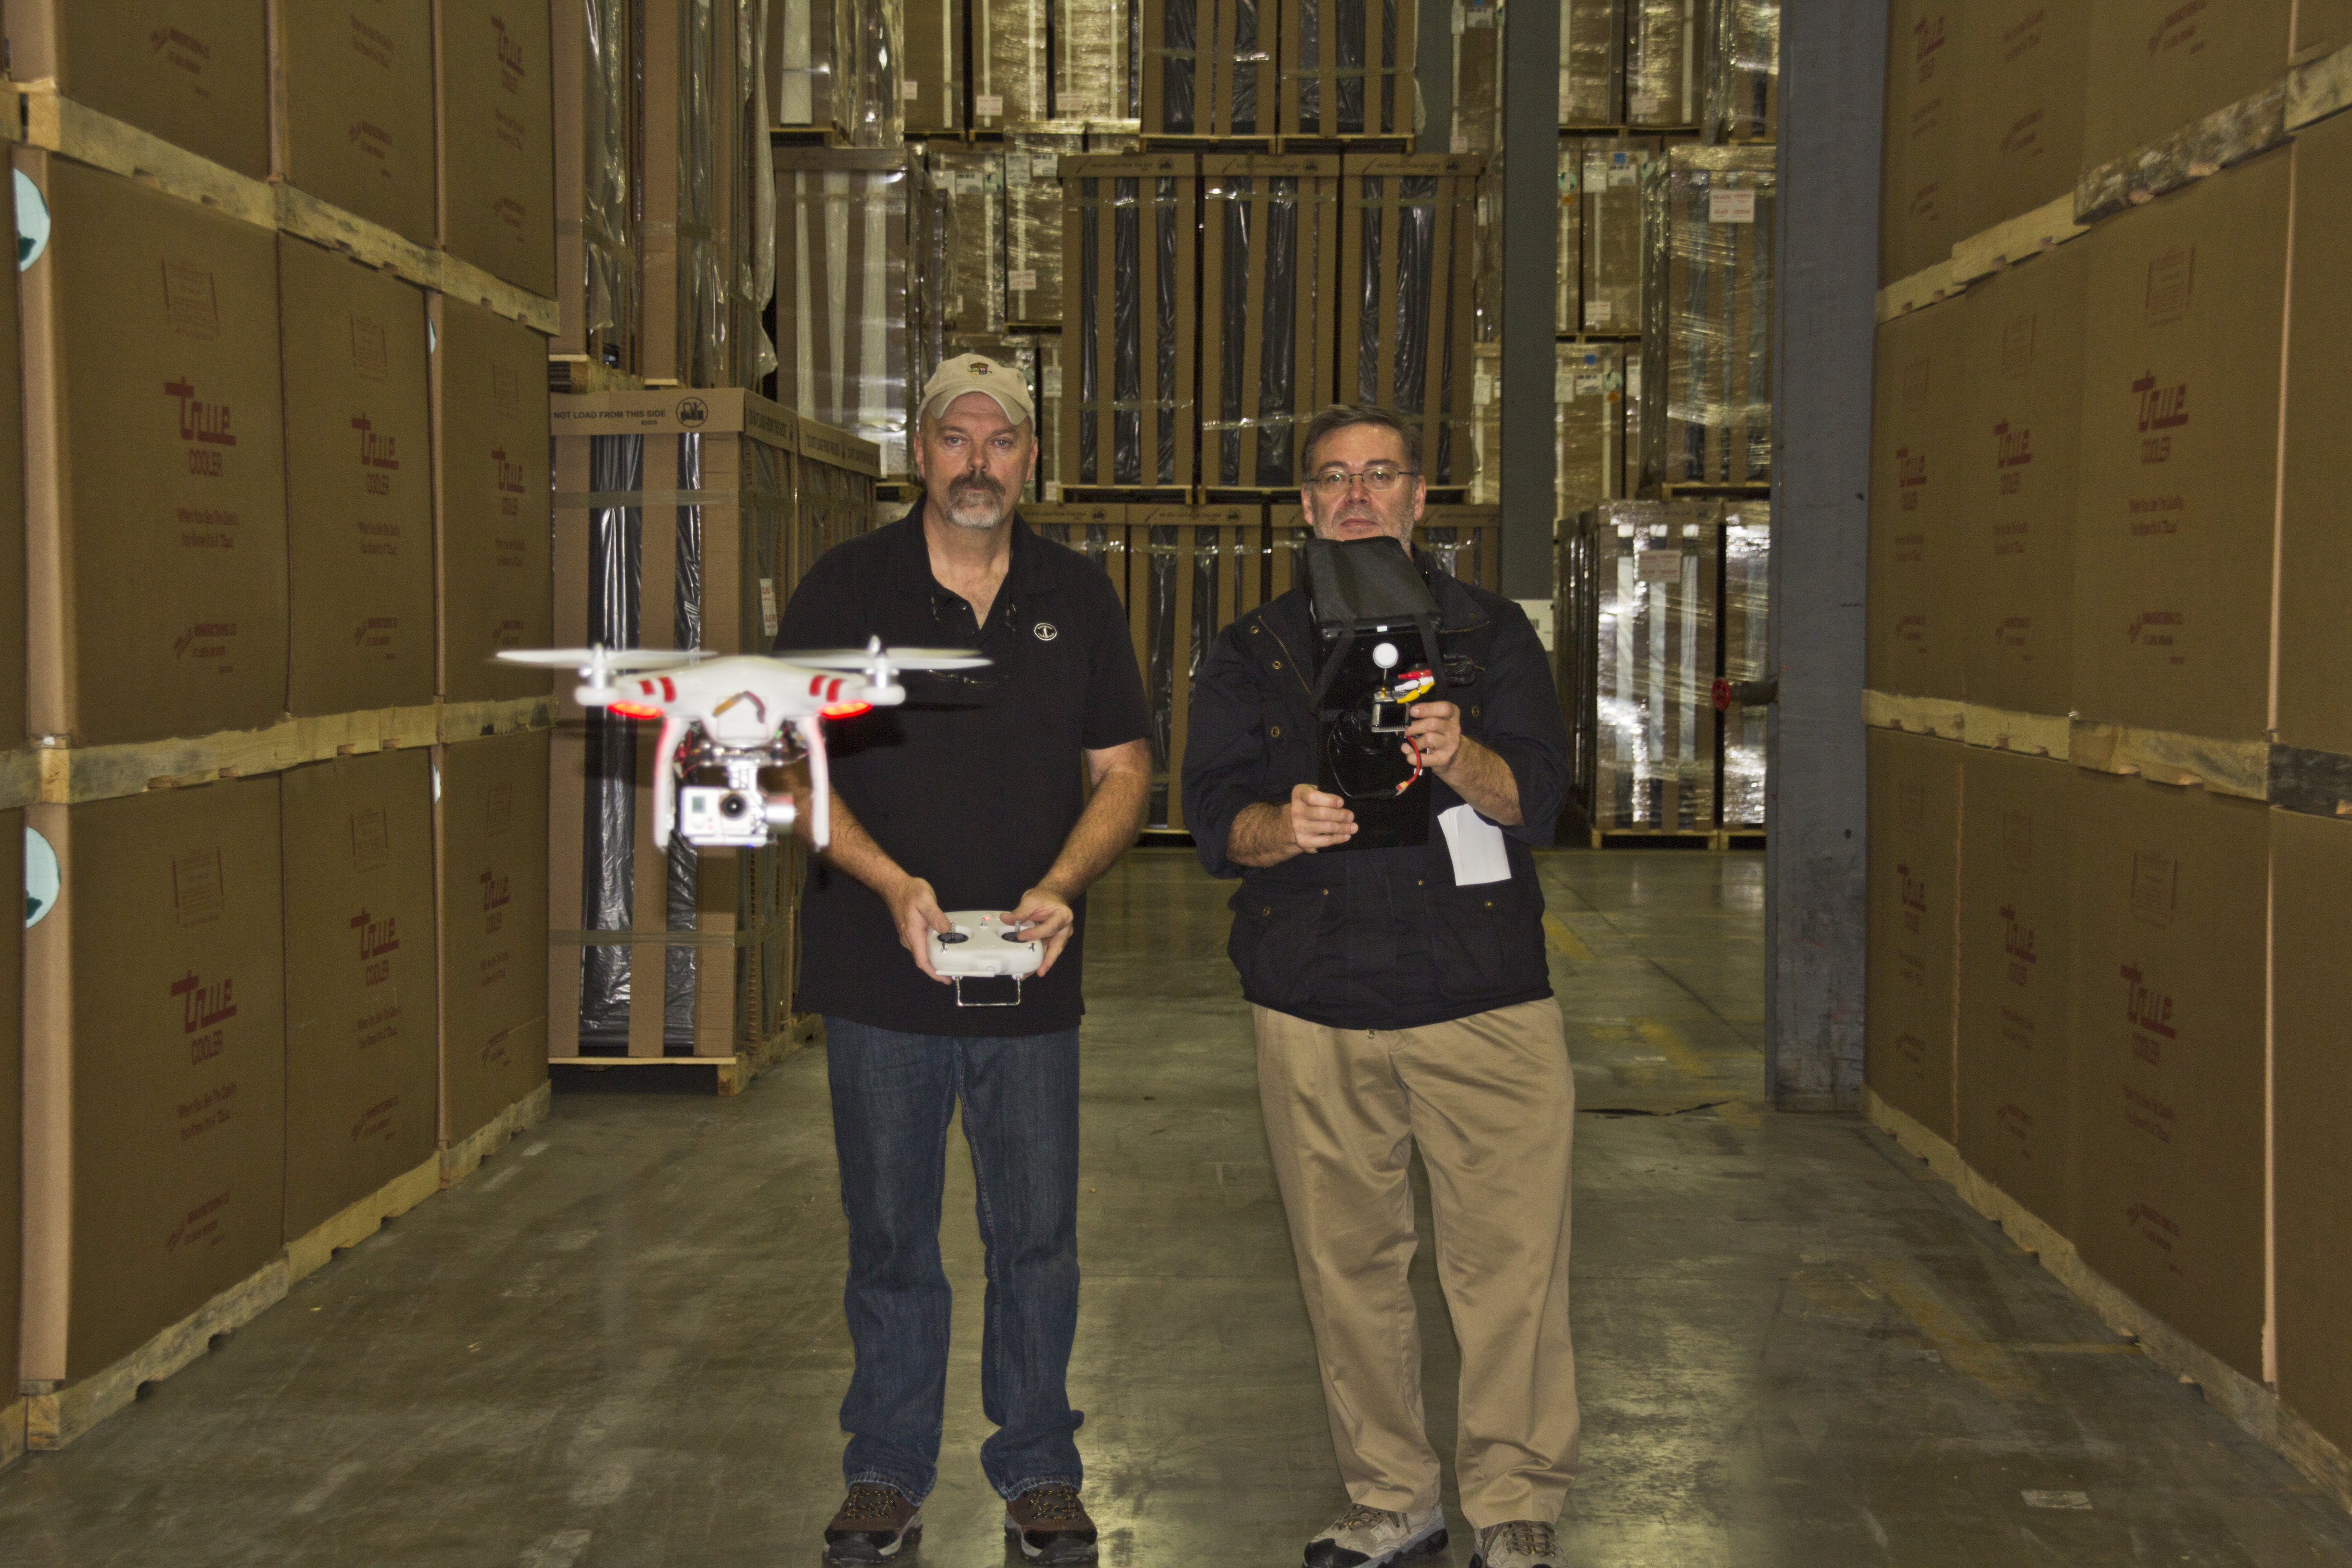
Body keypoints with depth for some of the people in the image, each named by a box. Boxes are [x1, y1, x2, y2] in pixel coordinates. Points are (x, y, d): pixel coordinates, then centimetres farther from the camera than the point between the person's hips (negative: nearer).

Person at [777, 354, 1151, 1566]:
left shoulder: (1077, 597, 6)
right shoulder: (845, 587, -1)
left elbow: (1122, 770, 7)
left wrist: (1062, 886, -11)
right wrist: (891, 883, -17)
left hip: (1031, 980, 2)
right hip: (879, 977, -1)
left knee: (1037, 1237, 9)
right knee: (889, 1237, 10)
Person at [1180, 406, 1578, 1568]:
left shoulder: (1490, 634, 9)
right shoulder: (1252, 653, 11)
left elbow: (1538, 798, -1)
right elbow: (1214, 818, 2)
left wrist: (1461, 761, -23)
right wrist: (1286, 827, -21)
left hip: (1484, 999, -1)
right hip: (1314, 1006, 1)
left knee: (1511, 1257, -3)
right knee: (1346, 1265, 8)